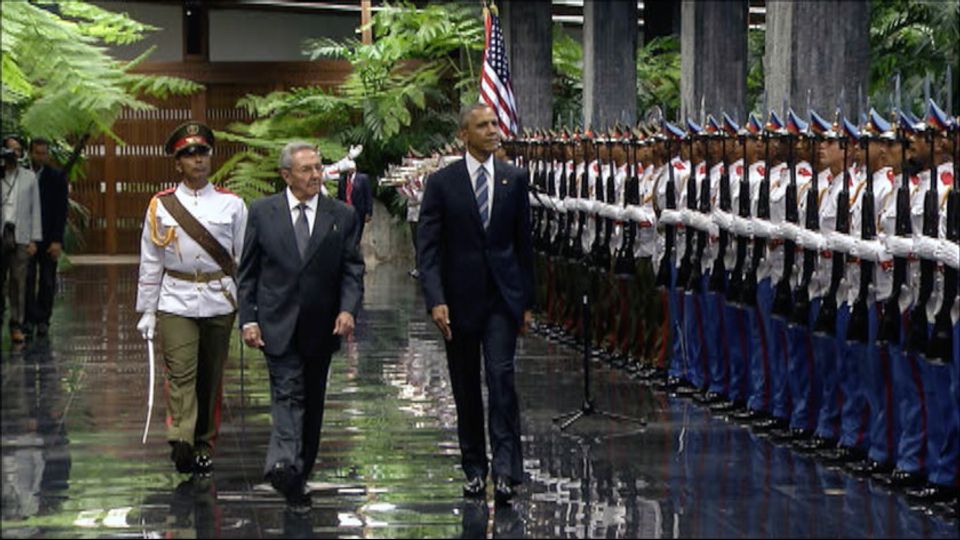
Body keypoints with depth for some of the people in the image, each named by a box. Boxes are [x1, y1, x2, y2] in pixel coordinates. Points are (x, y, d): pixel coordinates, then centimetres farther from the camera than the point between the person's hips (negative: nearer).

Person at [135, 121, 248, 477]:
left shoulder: (232, 205, 4)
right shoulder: (161, 206, 4)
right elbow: (150, 263, 8)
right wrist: (147, 312, 5)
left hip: (219, 301, 1)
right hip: (176, 301, -1)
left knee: (210, 377, 7)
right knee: (181, 372, -14)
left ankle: (205, 445, 18)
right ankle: (181, 442, -26)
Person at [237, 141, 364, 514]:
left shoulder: (342, 216, 4)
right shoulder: (263, 213, 2)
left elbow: (352, 269, 3)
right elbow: (248, 272, 5)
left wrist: (348, 309, -14)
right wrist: (248, 319, -3)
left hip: (321, 328, 2)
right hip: (278, 325, -2)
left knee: (312, 401, 9)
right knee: (288, 393, -17)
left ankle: (299, 473, 18)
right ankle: (284, 464, -32)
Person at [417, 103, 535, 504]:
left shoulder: (515, 179, 5)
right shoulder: (442, 182, -1)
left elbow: (523, 242, 10)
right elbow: (427, 247, -5)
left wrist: (527, 301, 8)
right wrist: (435, 300, -16)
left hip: (502, 297, 0)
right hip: (460, 298, 0)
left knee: (501, 376, -14)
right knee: (466, 388, 8)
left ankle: (506, 470, -16)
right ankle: (474, 469, 19)